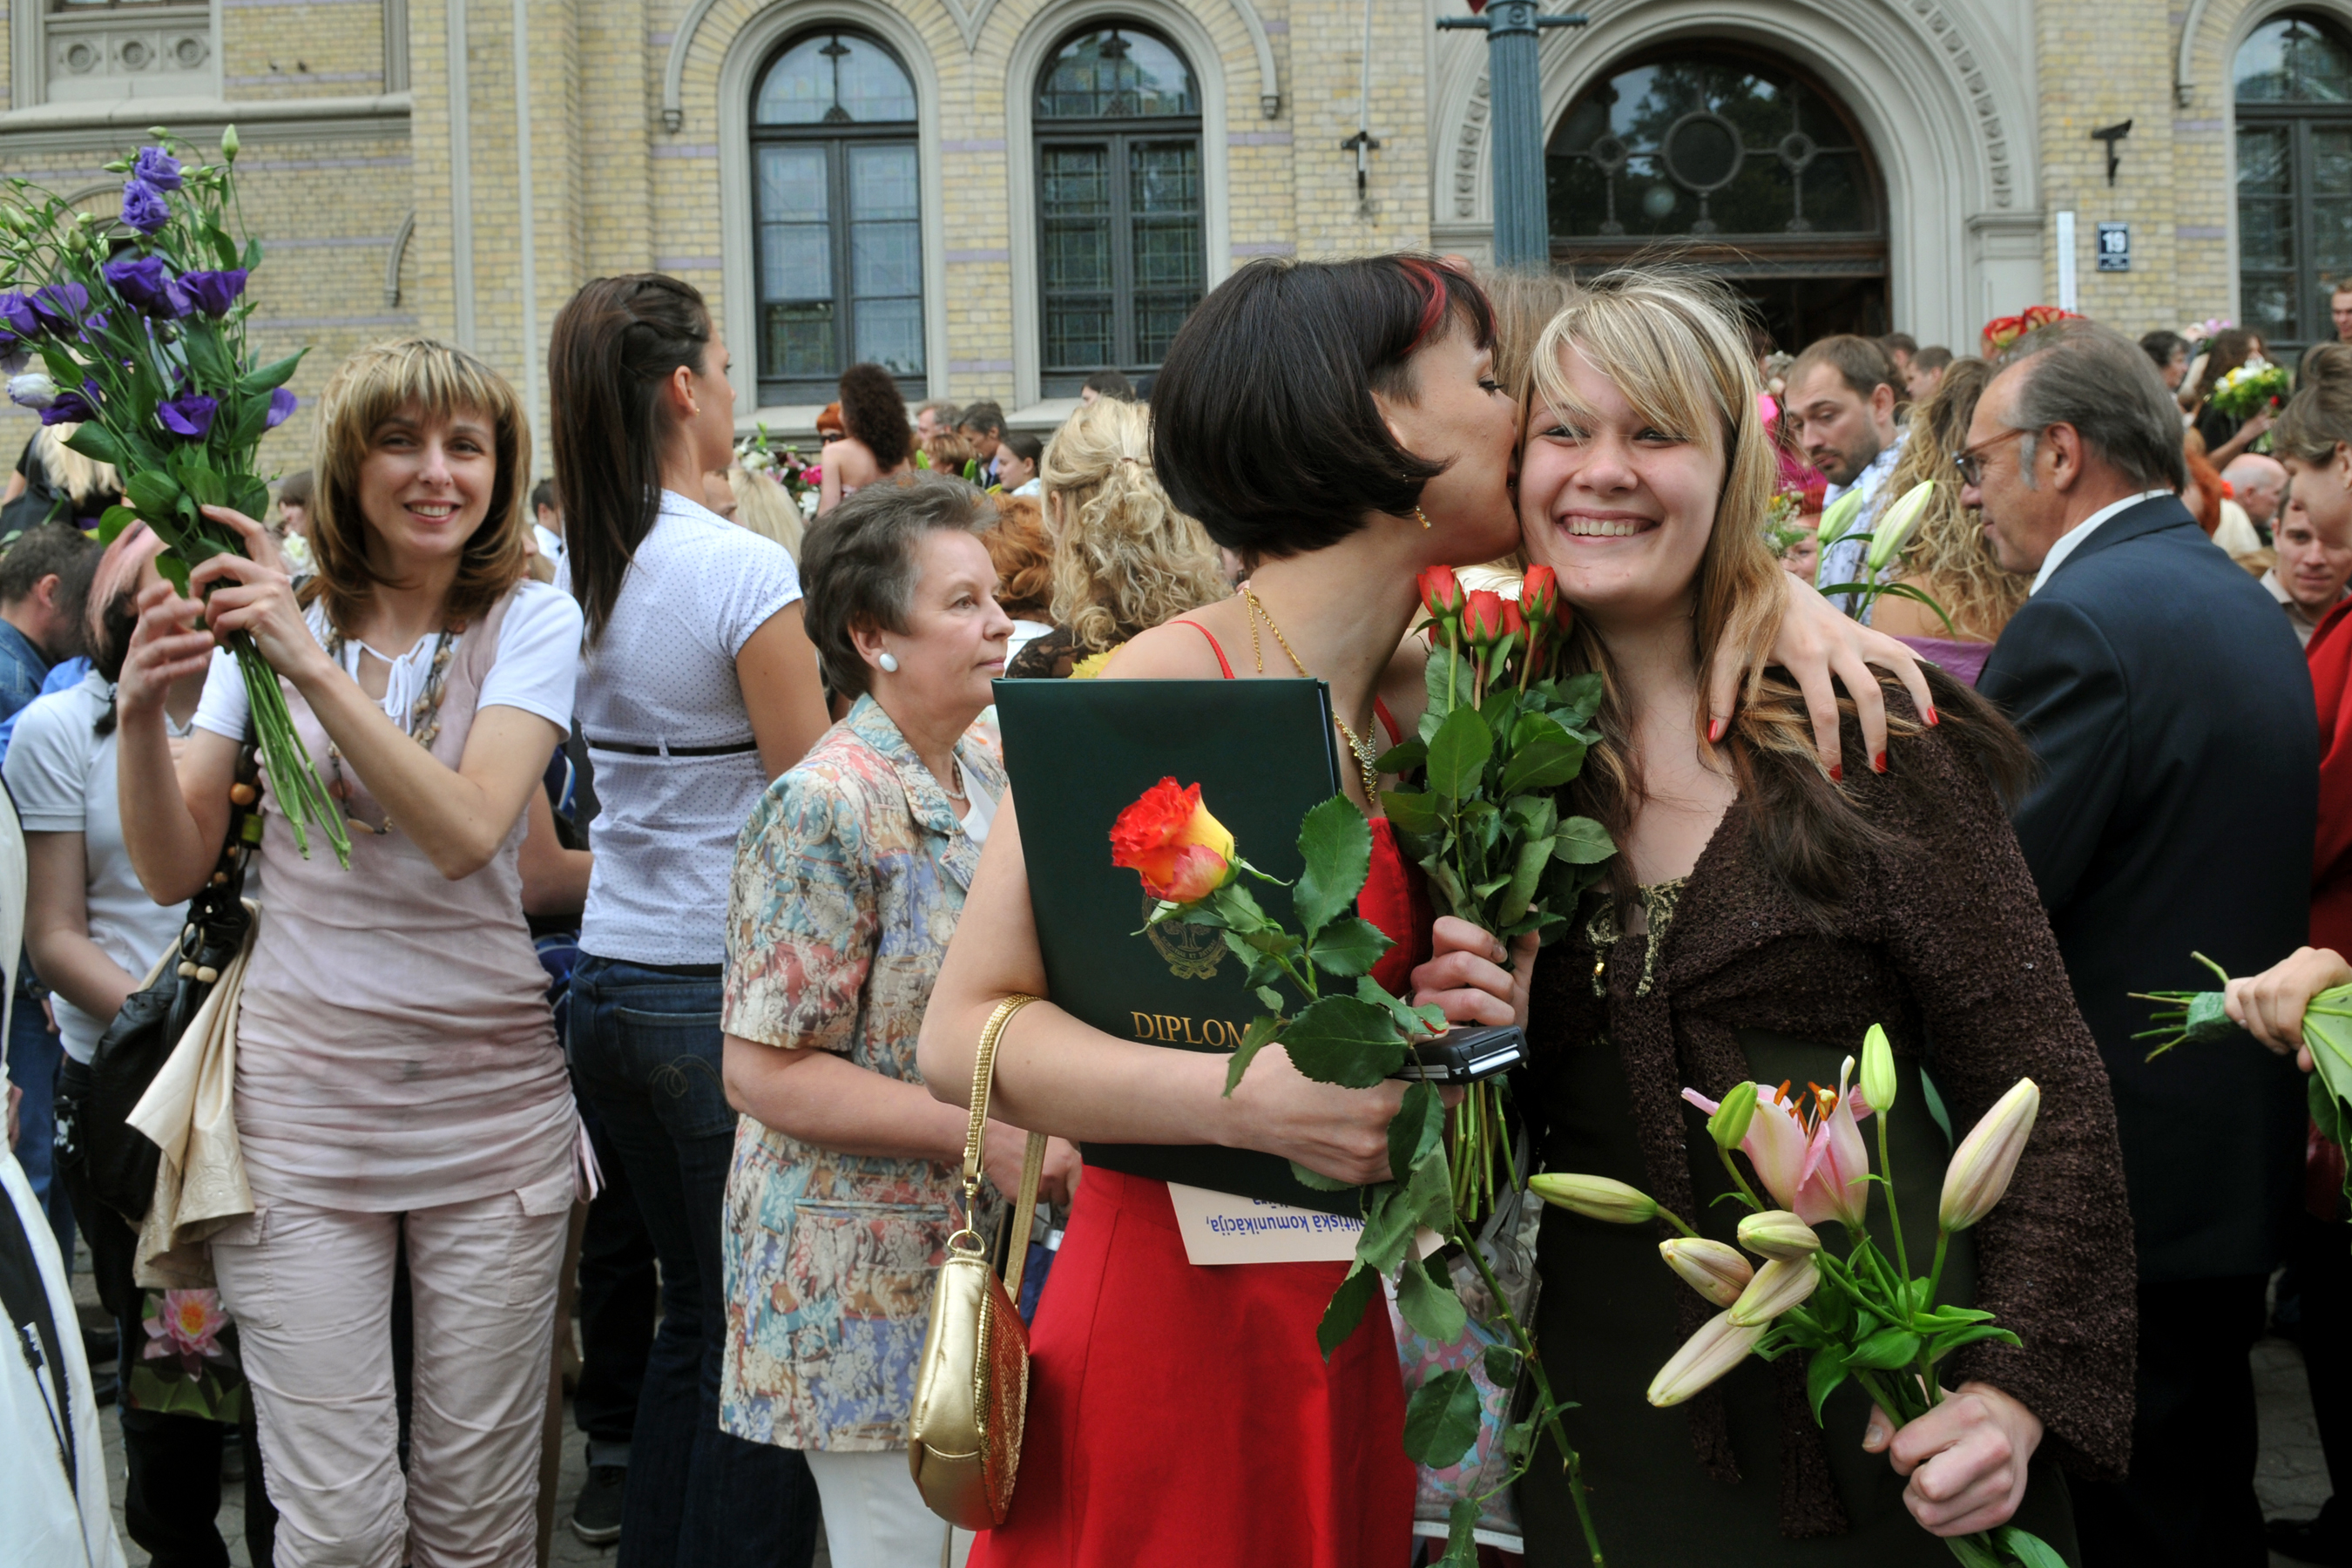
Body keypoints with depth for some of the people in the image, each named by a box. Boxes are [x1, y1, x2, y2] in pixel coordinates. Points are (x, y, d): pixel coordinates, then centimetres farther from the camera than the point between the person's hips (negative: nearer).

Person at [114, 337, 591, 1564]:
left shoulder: (532, 623, 0)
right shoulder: (268, 614, 5)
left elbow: (466, 832, -18)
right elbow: (173, 871, 2)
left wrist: (312, 665, -25)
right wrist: (140, 712, -16)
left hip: (490, 1095, 0)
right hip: (303, 1095, 1)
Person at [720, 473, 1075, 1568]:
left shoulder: (991, 780, 8)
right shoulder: (827, 809, -17)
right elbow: (766, 1072, -19)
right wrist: (982, 1134, -22)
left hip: (995, 1262, 8)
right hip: (872, 1296, -8)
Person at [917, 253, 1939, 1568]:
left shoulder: (1418, 698, 4)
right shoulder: (1169, 689, -16)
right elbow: (966, 1033, -17)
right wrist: (1239, 1097, -29)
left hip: (1337, 1348, 7)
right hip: (1165, 1334, -7)